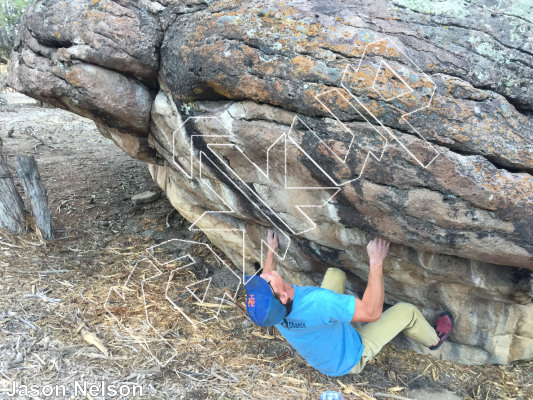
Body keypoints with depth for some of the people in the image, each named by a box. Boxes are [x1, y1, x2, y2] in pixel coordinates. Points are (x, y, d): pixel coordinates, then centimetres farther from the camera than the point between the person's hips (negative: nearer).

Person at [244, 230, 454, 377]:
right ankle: (433, 339, 38)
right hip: (348, 360, -6)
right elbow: (372, 312, -41)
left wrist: (271, 251, 7)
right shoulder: (316, 303, -50)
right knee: (407, 311, 3)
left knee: (334, 273, 6)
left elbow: (266, 278, -1)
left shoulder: (269, 305, -27)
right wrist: (376, 262, -38)